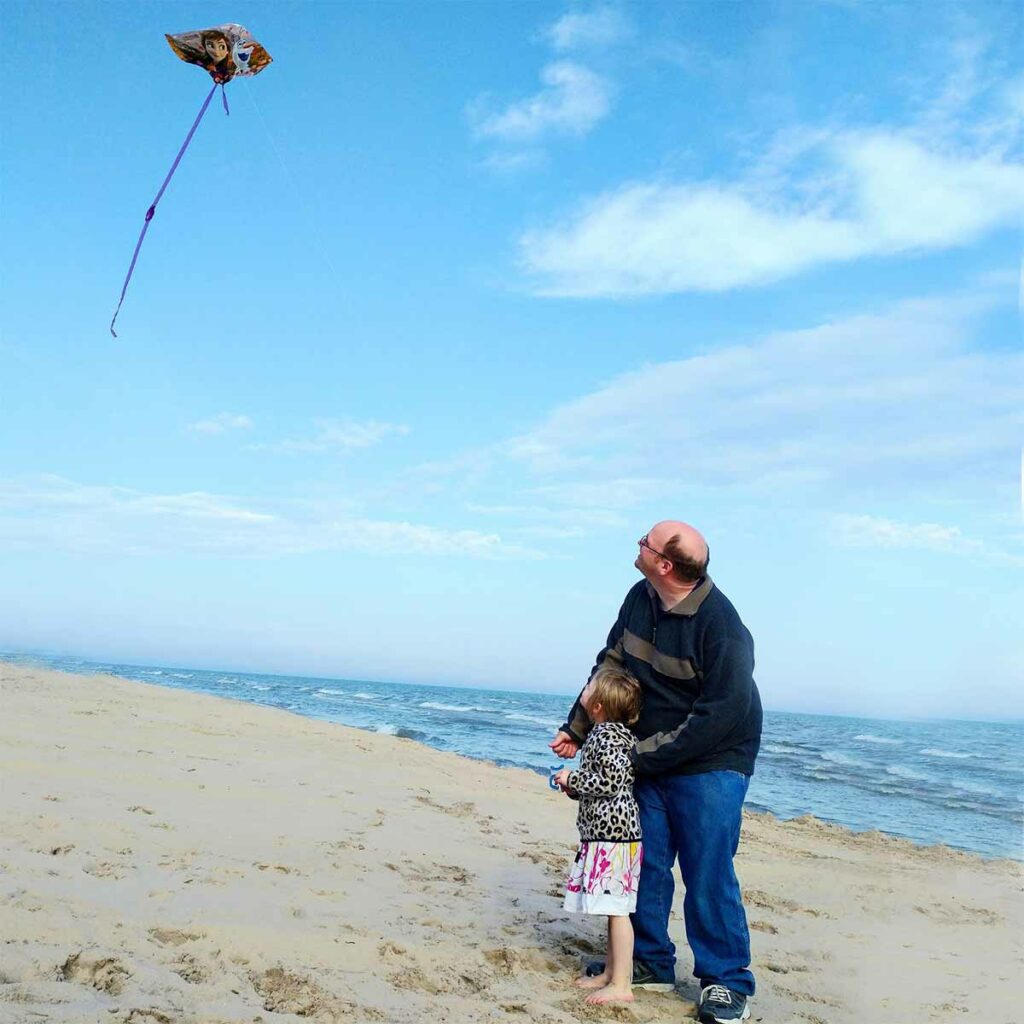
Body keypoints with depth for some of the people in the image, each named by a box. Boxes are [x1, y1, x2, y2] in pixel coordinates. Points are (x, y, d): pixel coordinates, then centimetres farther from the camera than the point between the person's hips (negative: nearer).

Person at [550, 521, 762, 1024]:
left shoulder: (720, 626, -23)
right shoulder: (640, 599, -1)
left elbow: (722, 714, -23)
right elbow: (609, 664, 12)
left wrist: (643, 756, -19)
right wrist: (576, 729, 11)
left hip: (710, 763, -7)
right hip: (646, 759, 7)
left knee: (707, 871, -4)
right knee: (644, 862, 11)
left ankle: (727, 981, 11)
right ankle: (649, 963, 27)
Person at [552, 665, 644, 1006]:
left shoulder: (605, 735, -16)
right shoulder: (615, 732, 15)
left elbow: (613, 781, -24)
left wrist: (573, 779, -12)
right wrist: (575, 788, 10)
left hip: (612, 832, -11)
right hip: (609, 831, 11)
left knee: (616, 909, -5)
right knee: (613, 909, 16)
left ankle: (621, 986, 0)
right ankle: (610, 973, 26)